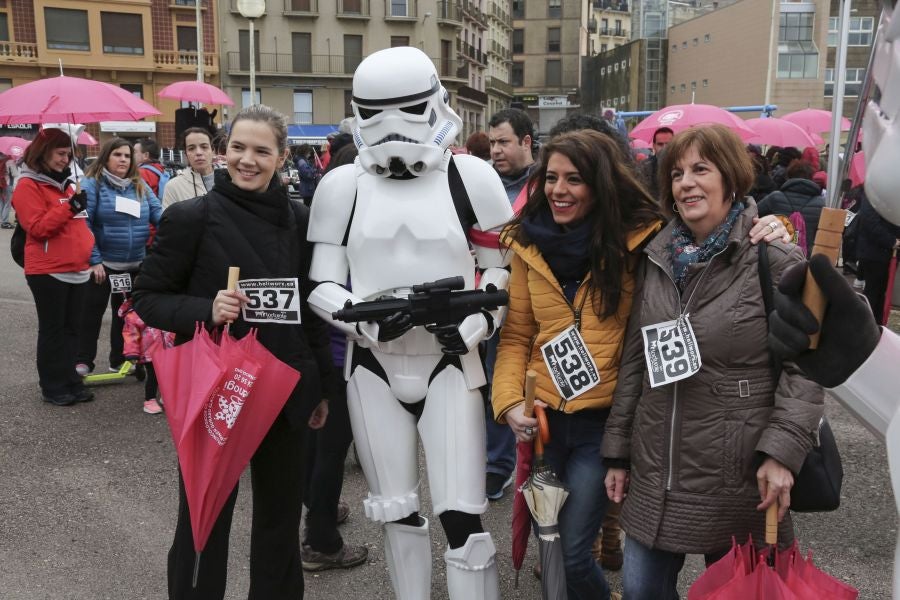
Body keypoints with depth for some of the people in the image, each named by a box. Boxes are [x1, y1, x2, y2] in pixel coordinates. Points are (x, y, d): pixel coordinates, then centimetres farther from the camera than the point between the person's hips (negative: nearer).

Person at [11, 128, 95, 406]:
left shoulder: (64, 182, 17)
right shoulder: (28, 185, -8)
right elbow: (37, 228, -16)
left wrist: (90, 249, 14)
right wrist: (69, 206, -22)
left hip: (76, 268, 7)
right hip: (48, 271, -7)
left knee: (71, 329, 11)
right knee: (53, 330, 1)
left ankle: (70, 381, 20)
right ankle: (52, 387, 10)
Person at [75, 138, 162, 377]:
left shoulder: (140, 186, 7)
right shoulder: (91, 184, -9)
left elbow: (158, 213, 1)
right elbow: (83, 225, -14)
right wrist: (94, 260, -18)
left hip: (135, 265, 5)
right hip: (102, 264, -5)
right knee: (92, 312, 6)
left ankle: (120, 360, 28)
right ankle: (83, 361, 17)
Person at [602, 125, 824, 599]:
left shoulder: (775, 259, -9)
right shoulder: (658, 258, 6)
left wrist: (783, 451, -19)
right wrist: (618, 451, 11)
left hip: (738, 475, -4)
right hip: (655, 470, 5)